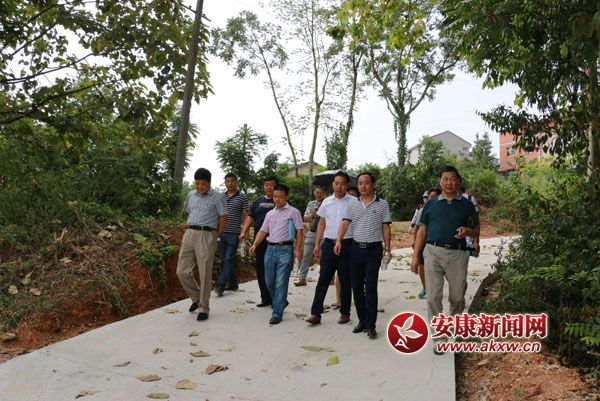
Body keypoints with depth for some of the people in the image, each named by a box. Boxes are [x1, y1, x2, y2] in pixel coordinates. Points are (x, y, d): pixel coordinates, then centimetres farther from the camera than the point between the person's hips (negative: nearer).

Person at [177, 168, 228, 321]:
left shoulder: (217, 197, -2)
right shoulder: (191, 195, 13)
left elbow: (223, 217, -2)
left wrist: (216, 235, -2)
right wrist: (189, 225, 15)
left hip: (206, 236, -5)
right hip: (189, 234, 5)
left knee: (205, 274, 0)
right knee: (182, 271, 2)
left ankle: (203, 308, 13)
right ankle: (196, 298, 25)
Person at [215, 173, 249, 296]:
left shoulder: (242, 197, -2)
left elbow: (246, 216, -3)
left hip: (234, 233, -5)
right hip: (221, 233, 5)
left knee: (228, 260, -8)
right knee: (224, 260, 10)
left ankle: (220, 285, -7)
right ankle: (232, 284, 22)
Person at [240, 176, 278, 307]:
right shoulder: (258, 201, 17)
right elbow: (250, 217, 18)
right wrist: (244, 231, 6)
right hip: (260, 241, 5)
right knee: (261, 270, 8)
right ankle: (266, 298, 18)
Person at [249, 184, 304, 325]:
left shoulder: (293, 212, 0)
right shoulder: (270, 214, 16)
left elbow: (299, 232, -4)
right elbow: (263, 231, 15)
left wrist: (298, 250, -13)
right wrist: (255, 244, -1)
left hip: (285, 249, -6)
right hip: (270, 249, 6)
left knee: (281, 283, -6)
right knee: (269, 281, 10)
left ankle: (277, 313, 1)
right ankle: (281, 302, 34)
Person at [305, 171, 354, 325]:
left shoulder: (353, 202, -1)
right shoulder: (326, 202, 8)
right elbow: (322, 224, 13)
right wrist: (317, 244, 8)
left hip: (347, 244, -2)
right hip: (329, 244, 2)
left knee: (345, 281, 8)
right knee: (323, 279, 2)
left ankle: (345, 312, 21)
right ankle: (316, 313, 5)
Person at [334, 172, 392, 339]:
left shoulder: (382, 204, 2)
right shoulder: (352, 205, 8)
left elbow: (386, 228, 2)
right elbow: (344, 223, -3)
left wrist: (387, 248, -4)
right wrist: (339, 241, -18)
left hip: (374, 249, -3)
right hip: (356, 248, 3)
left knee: (370, 287, -4)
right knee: (356, 286, 8)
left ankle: (371, 325, 4)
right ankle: (362, 320, 22)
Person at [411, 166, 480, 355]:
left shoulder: (466, 205, 10)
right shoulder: (431, 204, 11)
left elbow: (476, 230, 13)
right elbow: (422, 231, 10)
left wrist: (467, 231, -12)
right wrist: (415, 256, 3)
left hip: (457, 254, 0)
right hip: (433, 252, 0)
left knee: (457, 297, 7)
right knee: (433, 296, -6)